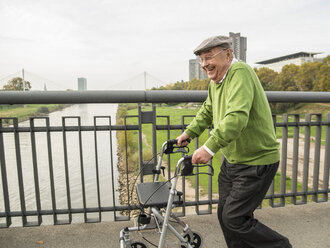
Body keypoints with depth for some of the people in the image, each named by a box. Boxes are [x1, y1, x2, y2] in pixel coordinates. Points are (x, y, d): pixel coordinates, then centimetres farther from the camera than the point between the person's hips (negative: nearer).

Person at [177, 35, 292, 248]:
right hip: (232, 161, 9)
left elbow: (237, 117, -36)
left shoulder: (240, 73, -22)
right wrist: (189, 133, 15)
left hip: (257, 163, -9)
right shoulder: (215, 82, 8)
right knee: (225, 215, 16)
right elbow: (207, 112, 21)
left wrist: (210, 147, -41)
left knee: (234, 219, -2)